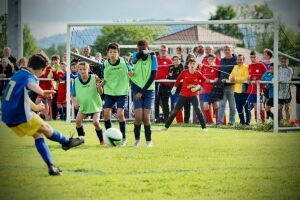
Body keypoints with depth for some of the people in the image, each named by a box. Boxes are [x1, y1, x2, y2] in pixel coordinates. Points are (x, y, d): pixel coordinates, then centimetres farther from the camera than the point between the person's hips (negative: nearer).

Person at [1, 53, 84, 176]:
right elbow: (30, 84, -43)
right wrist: (42, 92, -65)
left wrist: (35, 107, 49)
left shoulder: (18, 74, 15)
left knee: (38, 135, 15)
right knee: (46, 129, 11)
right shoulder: (29, 76, -15)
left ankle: (51, 167, 9)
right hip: (21, 117, -9)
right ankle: (67, 142, 35)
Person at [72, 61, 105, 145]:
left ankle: (101, 140, 1)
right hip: (83, 106, 3)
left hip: (95, 105, -3)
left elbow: (100, 93, -13)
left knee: (95, 122, -17)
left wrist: (99, 87, -32)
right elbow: (73, 94, 5)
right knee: (78, 120, -14)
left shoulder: (94, 78, -14)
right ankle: (81, 138, 5)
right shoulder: (76, 81, -5)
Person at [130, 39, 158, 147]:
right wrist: (149, 52, -17)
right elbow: (139, 55, -31)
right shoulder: (135, 56, -3)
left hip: (149, 90, 0)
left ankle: (149, 140, 9)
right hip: (137, 90, 0)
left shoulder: (152, 58, -6)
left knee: (146, 117, -7)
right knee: (138, 117, -10)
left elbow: (153, 76, -10)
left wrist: (142, 91, -13)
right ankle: (137, 139, 10)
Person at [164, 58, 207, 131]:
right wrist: (175, 87, 9)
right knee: (175, 110, 4)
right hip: (183, 94, 1)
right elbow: (178, 79, 7)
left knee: (197, 110, -18)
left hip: (194, 95, -1)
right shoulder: (184, 72, -9)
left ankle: (204, 127, -7)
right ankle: (166, 126, 16)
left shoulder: (198, 74, -11)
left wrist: (198, 86, -7)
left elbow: (204, 80, 6)